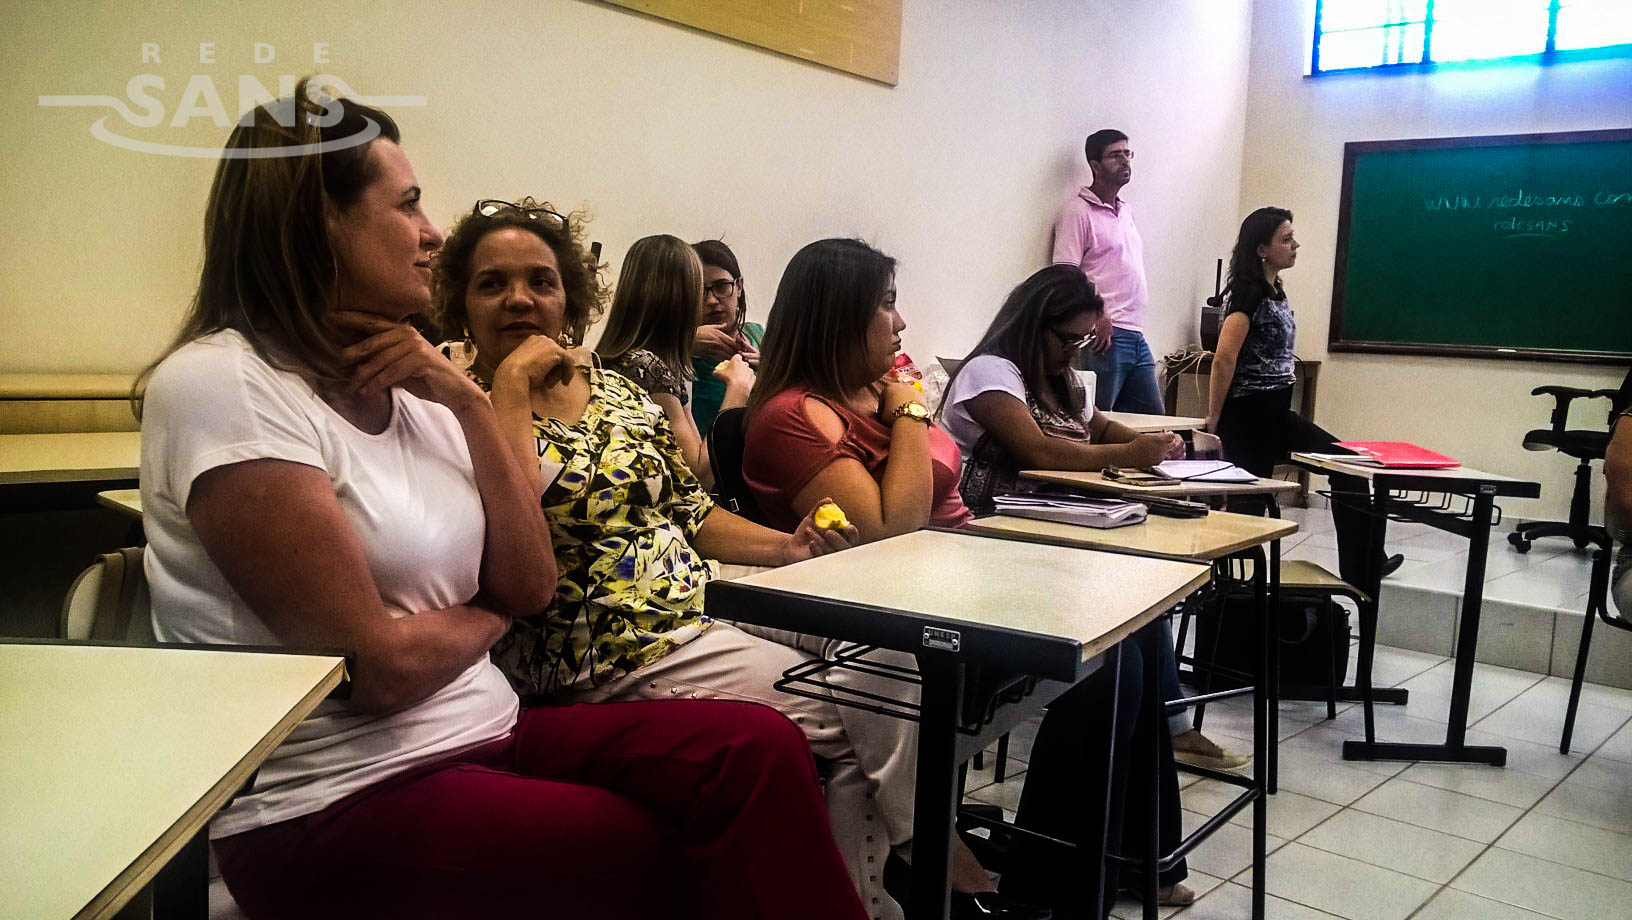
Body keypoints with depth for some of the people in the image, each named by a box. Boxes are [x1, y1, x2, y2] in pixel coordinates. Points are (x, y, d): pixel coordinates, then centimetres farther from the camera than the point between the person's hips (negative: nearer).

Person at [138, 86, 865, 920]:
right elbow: (383, 667, -19)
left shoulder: (406, 390, 9)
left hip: (485, 735, 6)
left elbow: (532, 586, 4)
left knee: (759, 750, -14)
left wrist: (468, 404, -4)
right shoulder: (223, 384, -14)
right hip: (337, 806, -6)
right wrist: (486, 613, 2)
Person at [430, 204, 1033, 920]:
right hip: (611, 652, -7)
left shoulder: (616, 389, 15)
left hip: (703, 601, 7)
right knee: (866, 708, -14)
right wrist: (512, 381, -18)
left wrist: (783, 546, 2)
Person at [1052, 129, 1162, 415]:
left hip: (1136, 335, 8)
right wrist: (1098, 318, -20)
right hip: (1106, 335, -8)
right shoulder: (1078, 211, -6)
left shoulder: (1126, 211, 19)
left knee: (1153, 416, 10)